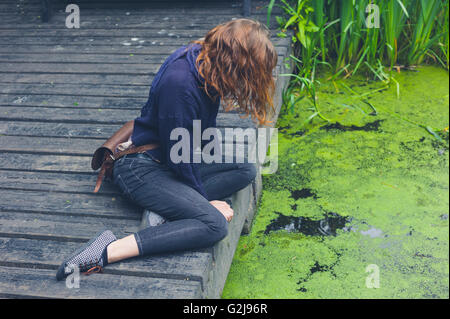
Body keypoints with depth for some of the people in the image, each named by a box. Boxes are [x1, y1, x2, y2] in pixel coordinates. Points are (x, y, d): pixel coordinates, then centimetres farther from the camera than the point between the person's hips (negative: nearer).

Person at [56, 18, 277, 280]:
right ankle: (108, 251, -23)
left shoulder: (206, 61, -1)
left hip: (178, 160, 10)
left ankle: (164, 208, -11)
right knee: (215, 224, -22)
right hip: (141, 167, -10)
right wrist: (205, 200, -10)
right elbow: (178, 155, -21)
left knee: (246, 169, -1)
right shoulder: (179, 82, -29)